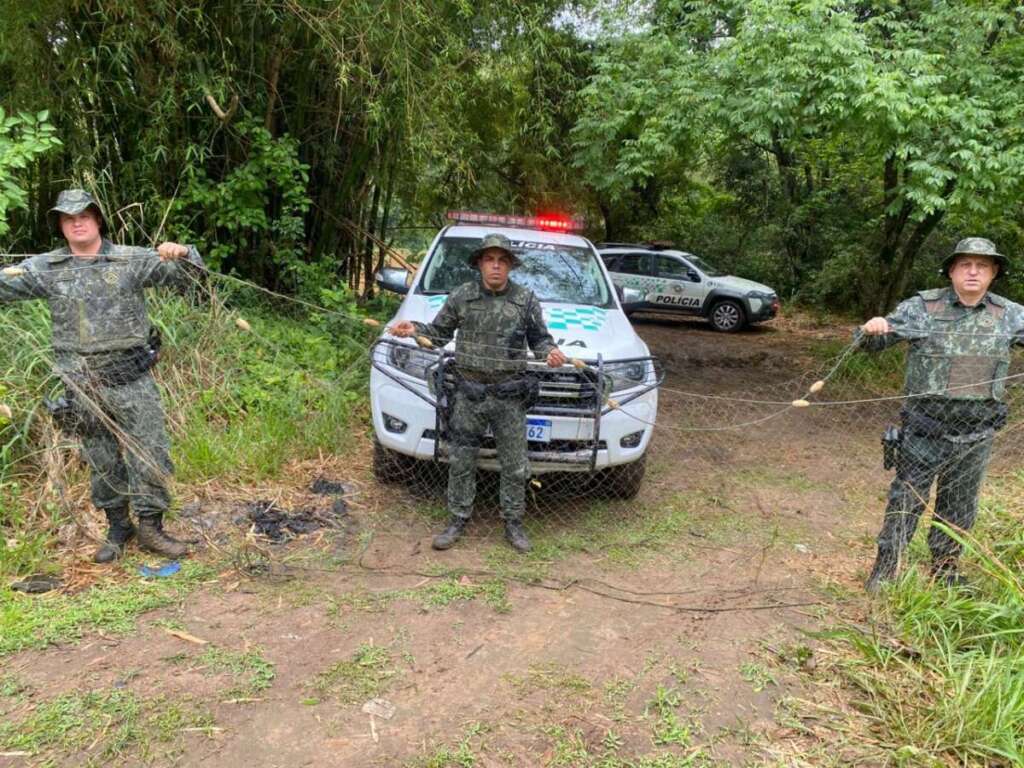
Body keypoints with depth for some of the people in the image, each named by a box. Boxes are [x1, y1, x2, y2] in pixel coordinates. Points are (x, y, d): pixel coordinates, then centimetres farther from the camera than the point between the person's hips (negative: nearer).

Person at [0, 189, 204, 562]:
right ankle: (117, 528, 26)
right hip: (82, 386, 2)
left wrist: (181, 253, -25)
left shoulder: (132, 260, -1)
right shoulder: (45, 268, 5)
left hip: (132, 380, -2)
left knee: (149, 455, 1)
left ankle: (150, 527, 16)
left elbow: (188, 272, -4)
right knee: (101, 462, 11)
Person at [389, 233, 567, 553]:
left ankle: (513, 523, 22)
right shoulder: (462, 296, 3)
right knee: (461, 461, 8)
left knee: (514, 465, 6)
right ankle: (457, 521, 23)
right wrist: (414, 329, -9)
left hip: (510, 397, 0)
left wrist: (550, 350, -13)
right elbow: (440, 332, 9)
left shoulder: (526, 299, 3)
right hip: (469, 394, 1)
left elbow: (539, 338, 9)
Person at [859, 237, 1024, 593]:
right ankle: (886, 567, 18)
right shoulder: (922, 307, -6)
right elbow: (875, 343, -2)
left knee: (960, 507, 16)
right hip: (925, 430, -3)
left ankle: (945, 568, 34)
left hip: (976, 434, 3)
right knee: (906, 500, 4)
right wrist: (872, 329, -25)